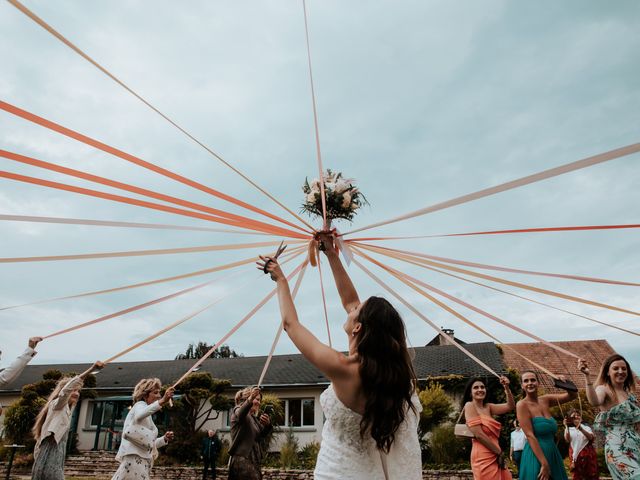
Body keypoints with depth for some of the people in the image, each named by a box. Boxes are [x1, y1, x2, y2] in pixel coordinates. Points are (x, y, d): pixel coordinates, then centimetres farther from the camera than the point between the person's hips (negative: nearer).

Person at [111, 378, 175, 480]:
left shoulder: (147, 418, 28)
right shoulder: (140, 405, 0)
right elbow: (139, 415, -28)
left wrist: (164, 439, 11)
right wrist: (162, 402, -43)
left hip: (140, 460, 10)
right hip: (135, 458, -10)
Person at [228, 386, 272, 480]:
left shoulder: (253, 418, 22)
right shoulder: (238, 410, 0)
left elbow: (262, 434, 6)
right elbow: (240, 413, -27)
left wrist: (267, 424, -18)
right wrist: (250, 400, -48)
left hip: (253, 460, 9)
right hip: (242, 459, -9)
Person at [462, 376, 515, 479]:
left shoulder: (488, 407, 13)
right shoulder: (469, 405, -8)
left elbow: (510, 406, 7)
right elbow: (479, 434, -15)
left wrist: (506, 387, -6)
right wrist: (499, 452, -9)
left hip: (495, 457, 7)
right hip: (483, 458, -7)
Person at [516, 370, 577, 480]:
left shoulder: (545, 400, 7)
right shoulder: (522, 405, -11)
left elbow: (572, 395, 9)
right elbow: (530, 436, -16)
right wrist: (544, 464, -20)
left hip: (553, 455, 7)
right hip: (536, 457, -6)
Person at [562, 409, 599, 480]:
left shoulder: (586, 427, 10)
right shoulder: (569, 429, 9)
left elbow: (591, 437, -9)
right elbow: (567, 440, -7)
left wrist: (581, 429, -25)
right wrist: (566, 426, -11)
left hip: (588, 454, 1)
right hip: (576, 455, 0)